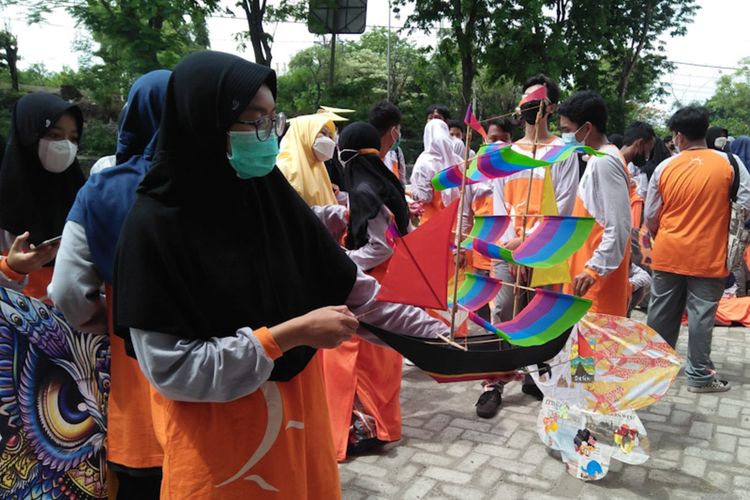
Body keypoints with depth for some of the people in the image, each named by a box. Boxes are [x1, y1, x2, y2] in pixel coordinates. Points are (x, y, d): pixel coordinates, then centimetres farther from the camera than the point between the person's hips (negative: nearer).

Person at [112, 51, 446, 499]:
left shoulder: (273, 193, -5)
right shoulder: (156, 224, -21)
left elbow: (348, 283, 0)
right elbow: (171, 368, -21)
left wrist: (434, 332, -4)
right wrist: (289, 334, -24)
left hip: (297, 408, 5)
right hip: (217, 431, -5)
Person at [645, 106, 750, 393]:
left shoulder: (665, 167, -3)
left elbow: (650, 216, 3)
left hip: (668, 254, 2)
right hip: (708, 257, -2)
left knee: (661, 313, 14)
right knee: (701, 315, 6)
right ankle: (699, 376, 14)